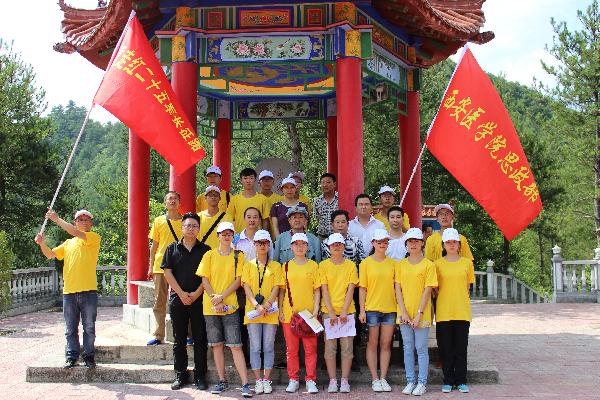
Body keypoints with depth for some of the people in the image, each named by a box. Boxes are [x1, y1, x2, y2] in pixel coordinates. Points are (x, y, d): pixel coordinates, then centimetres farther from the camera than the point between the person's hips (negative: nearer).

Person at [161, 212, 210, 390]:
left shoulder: (205, 250, 5)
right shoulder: (172, 248, 7)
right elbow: (167, 273, 1)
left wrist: (196, 294, -10)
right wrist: (181, 294, -7)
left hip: (199, 300, -1)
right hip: (177, 300, 1)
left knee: (200, 339, 2)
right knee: (179, 339, 7)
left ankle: (200, 376, 9)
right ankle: (180, 374, 16)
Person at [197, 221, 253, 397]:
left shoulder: (238, 256, 4)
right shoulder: (209, 255, 7)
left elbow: (238, 280, -2)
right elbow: (205, 280, 2)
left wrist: (222, 297, -13)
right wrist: (215, 301, -9)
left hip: (230, 306, -2)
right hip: (211, 307, 2)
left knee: (235, 345, -6)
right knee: (217, 344, 7)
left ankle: (245, 384, -6)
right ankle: (222, 381, 19)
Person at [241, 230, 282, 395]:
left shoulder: (275, 266, 8)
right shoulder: (249, 265, 8)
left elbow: (276, 288, 0)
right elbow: (246, 287, 0)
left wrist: (266, 306, -14)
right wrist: (257, 306, -13)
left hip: (270, 312, 0)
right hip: (252, 311, 0)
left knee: (268, 347, 3)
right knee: (255, 347, 1)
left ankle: (266, 380, 10)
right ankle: (258, 381, 8)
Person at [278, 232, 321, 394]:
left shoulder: (313, 265, 4)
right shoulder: (286, 266, 7)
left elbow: (317, 290, 4)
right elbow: (282, 290, 9)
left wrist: (316, 309, -5)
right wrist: (280, 311, 3)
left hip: (308, 314, -1)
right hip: (289, 313, 1)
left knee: (310, 348, 1)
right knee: (291, 349, 6)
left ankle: (311, 380, 9)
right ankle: (293, 380, 16)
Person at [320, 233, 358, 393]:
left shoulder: (350, 265, 5)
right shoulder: (323, 265, 3)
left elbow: (351, 289, 0)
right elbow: (324, 290, -1)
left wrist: (344, 311, -10)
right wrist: (331, 312, -9)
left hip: (347, 311, 1)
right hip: (328, 311, 0)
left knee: (347, 347, 1)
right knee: (330, 347, 0)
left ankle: (345, 381, 9)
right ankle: (332, 381, 9)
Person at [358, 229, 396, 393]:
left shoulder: (392, 263, 7)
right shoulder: (366, 263, 0)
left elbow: (396, 286, 10)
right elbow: (362, 288, -1)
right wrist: (362, 310, -5)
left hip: (390, 308, 2)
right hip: (372, 308, -2)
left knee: (386, 344, 6)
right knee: (373, 343, 4)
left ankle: (383, 378, 14)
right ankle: (375, 379, 11)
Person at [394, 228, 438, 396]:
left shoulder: (428, 265, -4)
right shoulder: (400, 265, 6)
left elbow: (427, 291, -7)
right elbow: (398, 289, 4)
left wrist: (418, 314, -12)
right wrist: (403, 312, -6)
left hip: (421, 314, -3)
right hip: (404, 314, 3)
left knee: (421, 349, 1)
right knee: (408, 348, 9)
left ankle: (422, 382, 10)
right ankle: (410, 381, 17)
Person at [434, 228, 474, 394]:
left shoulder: (467, 263, 5)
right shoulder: (438, 264, 2)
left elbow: (468, 285, 12)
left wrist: (459, 299, 5)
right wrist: (445, 299, 1)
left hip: (462, 311, 1)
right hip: (443, 312, -1)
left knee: (461, 347, 5)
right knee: (446, 348, 5)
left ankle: (461, 381, 15)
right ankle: (448, 381, 14)